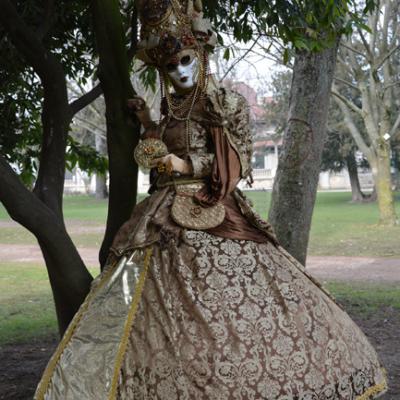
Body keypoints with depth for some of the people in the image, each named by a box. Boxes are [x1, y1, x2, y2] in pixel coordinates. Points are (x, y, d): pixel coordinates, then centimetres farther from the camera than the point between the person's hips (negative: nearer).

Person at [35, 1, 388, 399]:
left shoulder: (227, 104, 1)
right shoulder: (169, 108, 16)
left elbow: (239, 163, -4)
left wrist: (184, 164, -11)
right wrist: (147, 124, 22)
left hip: (217, 216, -5)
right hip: (168, 221, 5)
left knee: (240, 308, -13)